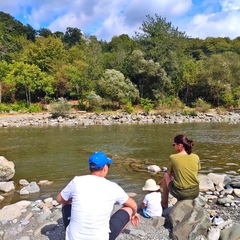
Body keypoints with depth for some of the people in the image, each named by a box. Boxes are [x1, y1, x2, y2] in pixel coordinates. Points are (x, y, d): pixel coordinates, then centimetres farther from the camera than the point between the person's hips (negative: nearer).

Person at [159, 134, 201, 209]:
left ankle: (164, 205, 32)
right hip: (195, 192, 4)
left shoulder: (173, 157, -12)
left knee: (166, 175, 22)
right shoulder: (196, 157, -3)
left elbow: (169, 174, 1)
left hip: (181, 193, -4)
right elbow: (194, 174, 9)